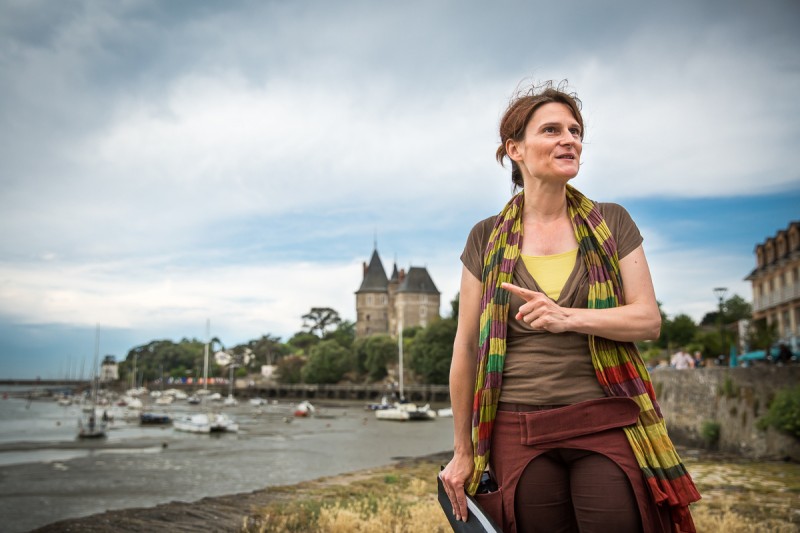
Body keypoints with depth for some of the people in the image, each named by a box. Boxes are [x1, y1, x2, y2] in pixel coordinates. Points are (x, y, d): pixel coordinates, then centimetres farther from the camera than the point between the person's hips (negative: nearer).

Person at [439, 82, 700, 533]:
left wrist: (569, 317, -18)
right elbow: (466, 348, 4)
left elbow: (649, 320, 0)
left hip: (606, 424, 0)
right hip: (520, 434, 0)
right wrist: (463, 451, 7)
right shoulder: (486, 239, 4)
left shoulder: (612, 223, 6)